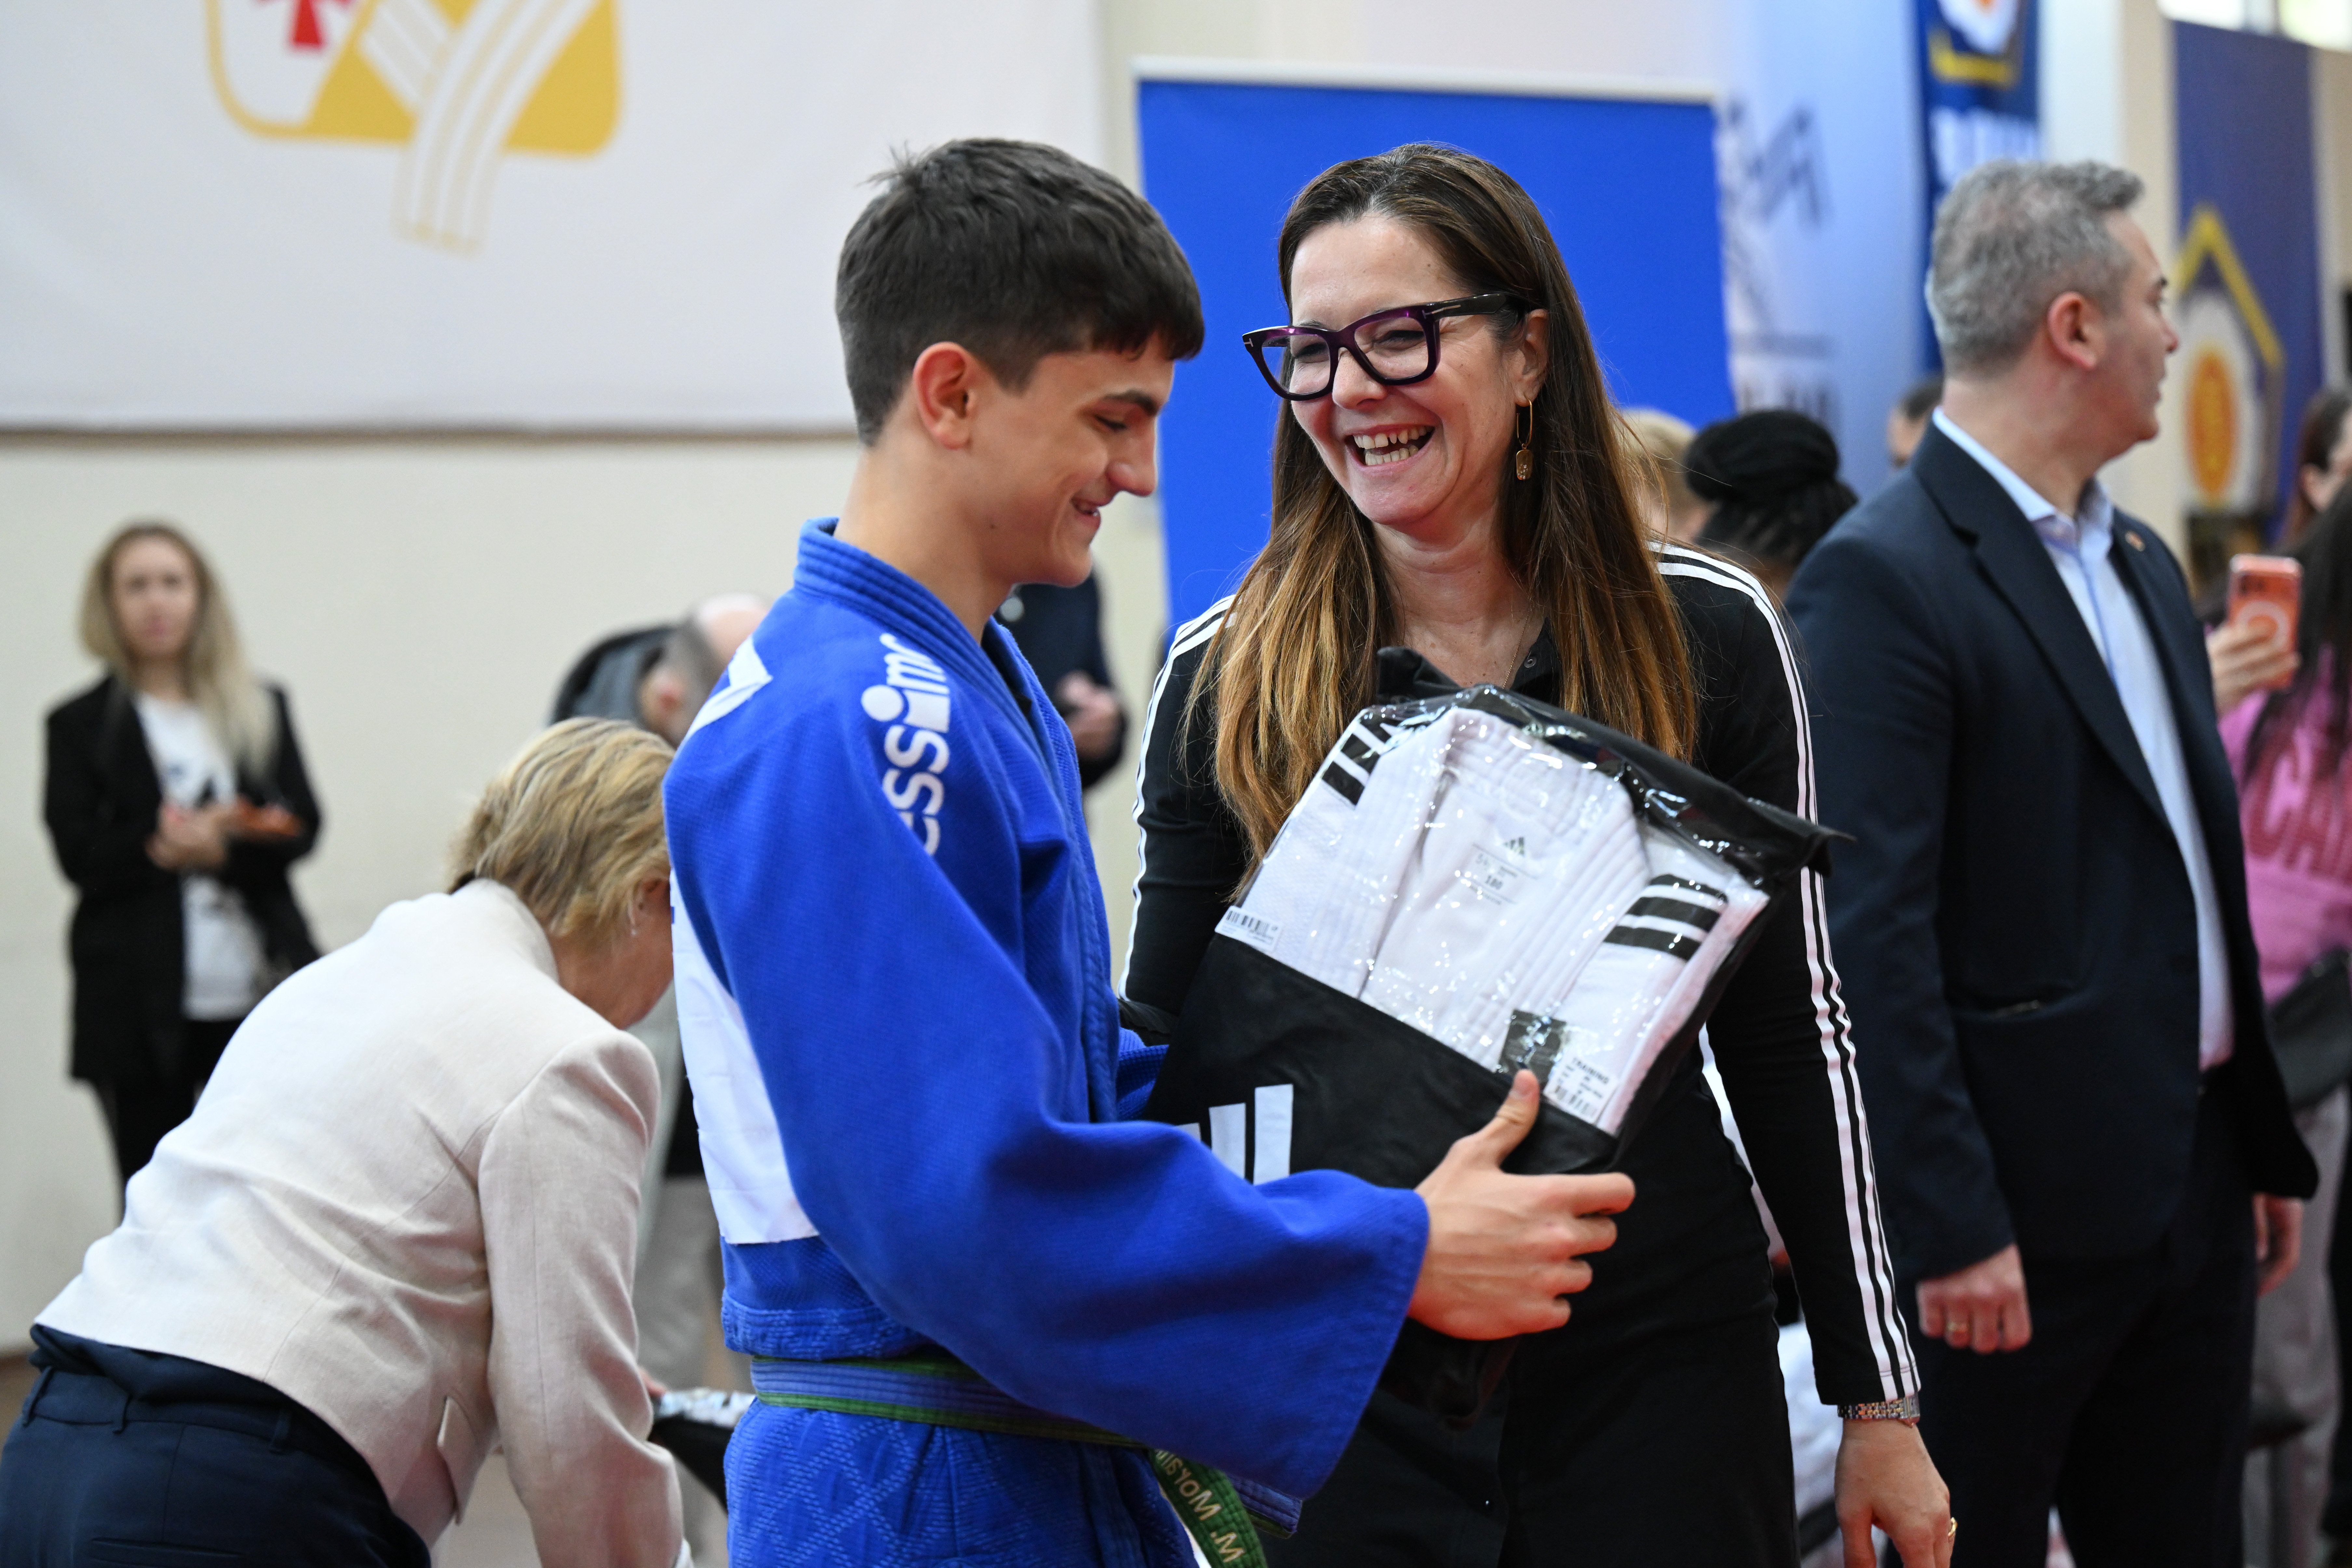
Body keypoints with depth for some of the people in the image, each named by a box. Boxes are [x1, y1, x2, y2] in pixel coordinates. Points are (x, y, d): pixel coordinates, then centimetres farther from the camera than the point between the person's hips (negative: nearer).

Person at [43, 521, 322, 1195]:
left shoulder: (262, 709, 12)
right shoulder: (80, 726, 7)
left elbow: (300, 829, 2)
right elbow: (79, 855, -3)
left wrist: (225, 849, -16)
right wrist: (161, 847, -17)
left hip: (257, 992, 1)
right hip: (139, 1005, -1)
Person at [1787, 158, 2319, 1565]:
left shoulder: (2144, 564, 14)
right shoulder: (1883, 578, -15)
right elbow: (1874, 934, -20)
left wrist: (2268, 1142, 17)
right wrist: (1950, 1224, -21)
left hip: (2195, 1179, 9)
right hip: (2021, 1209, -9)